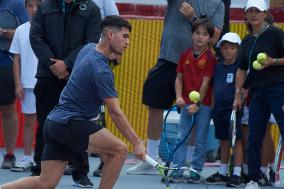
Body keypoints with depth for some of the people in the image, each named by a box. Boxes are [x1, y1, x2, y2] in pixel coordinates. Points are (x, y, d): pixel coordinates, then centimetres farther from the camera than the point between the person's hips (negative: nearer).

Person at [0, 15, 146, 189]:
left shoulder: (89, 49, 10)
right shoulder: (101, 69, -18)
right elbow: (116, 113, -19)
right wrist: (137, 142, -17)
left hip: (55, 122, 10)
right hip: (69, 122, -10)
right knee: (119, 150, -17)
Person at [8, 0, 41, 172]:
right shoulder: (21, 30, 5)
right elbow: (17, 59, 8)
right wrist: (18, 84, 3)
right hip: (27, 84, 3)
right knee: (29, 120, 8)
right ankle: (27, 159, 12)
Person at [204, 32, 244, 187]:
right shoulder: (218, 67, 12)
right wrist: (213, 106, 15)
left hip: (233, 109, -6)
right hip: (219, 109, 6)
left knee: (236, 140, -4)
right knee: (223, 142, 14)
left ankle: (237, 174, -1)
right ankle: (222, 173, 21)